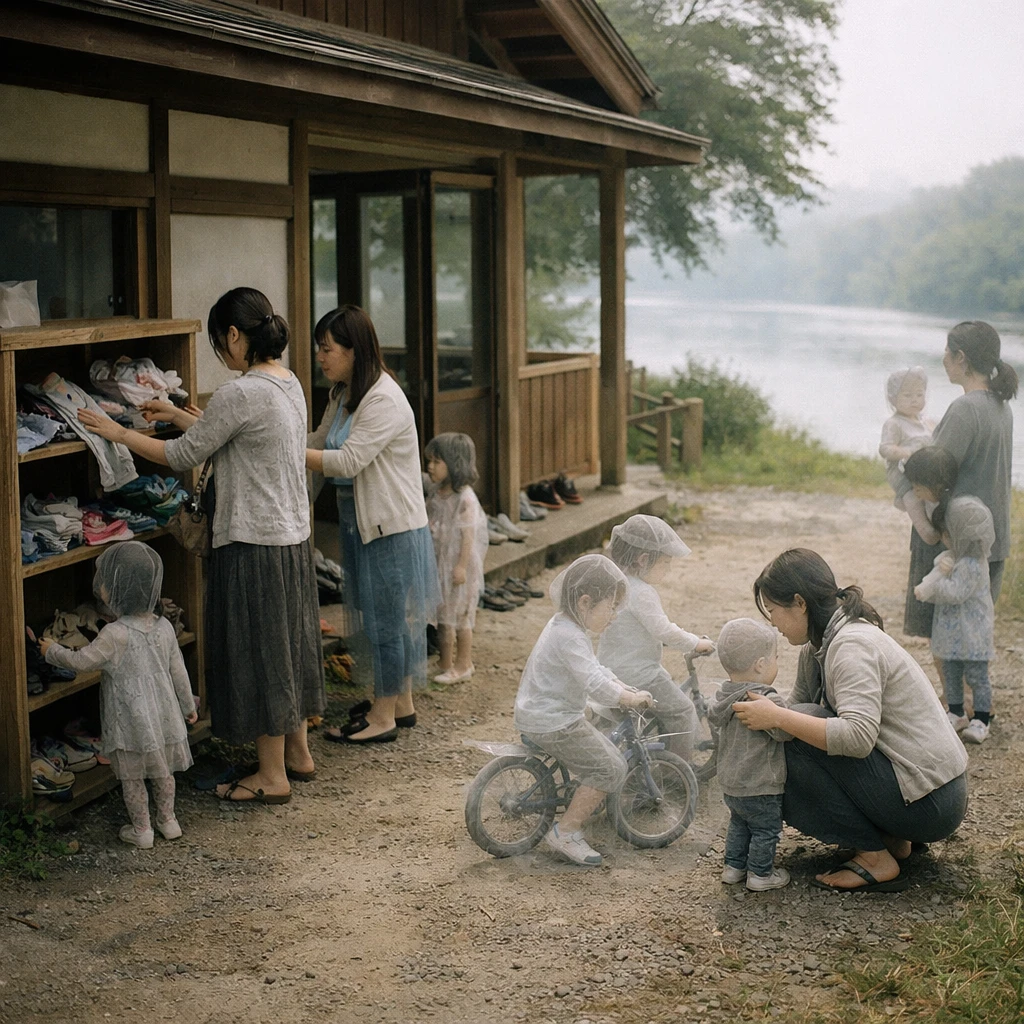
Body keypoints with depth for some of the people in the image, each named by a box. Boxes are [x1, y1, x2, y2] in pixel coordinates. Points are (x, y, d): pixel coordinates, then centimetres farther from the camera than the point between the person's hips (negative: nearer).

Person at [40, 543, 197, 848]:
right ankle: (168, 819, 34)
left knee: (132, 777, 11)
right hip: (163, 715, 5)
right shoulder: (164, 627, -5)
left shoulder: (115, 634, -23)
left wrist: (52, 650, 6)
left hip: (129, 722, -5)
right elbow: (178, 671, 4)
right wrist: (188, 706, 17)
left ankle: (141, 830, 21)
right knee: (162, 771, 22)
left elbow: (81, 661, -12)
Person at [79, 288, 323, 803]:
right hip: (293, 537, 9)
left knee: (257, 651, 1)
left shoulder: (239, 393, -21)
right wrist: (178, 415, 25)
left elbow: (184, 455, -11)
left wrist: (119, 433, 1)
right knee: (287, 643, 19)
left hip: (253, 544, -9)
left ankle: (272, 775, 11)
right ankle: (297, 753, 31)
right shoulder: (289, 383, 7)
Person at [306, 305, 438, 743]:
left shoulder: (384, 400, -21)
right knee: (386, 616, 17)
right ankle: (401, 703, 28)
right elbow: (319, 443, 14)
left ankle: (383, 717, 8)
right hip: (362, 522, 9)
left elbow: (347, 461, -25)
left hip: (391, 526, -9)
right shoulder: (343, 395, 10)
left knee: (386, 616, -1)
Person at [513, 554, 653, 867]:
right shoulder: (570, 638, -24)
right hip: (552, 724, -10)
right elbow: (597, 687, -29)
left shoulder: (564, 626, 11)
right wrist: (633, 698, -15)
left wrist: (625, 689, 11)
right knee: (609, 770, -9)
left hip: (538, 715, 10)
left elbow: (596, 670, 22)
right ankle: (565, 832, -4)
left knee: (611, 756, 15)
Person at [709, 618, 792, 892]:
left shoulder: (723, 697, 2)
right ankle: (760, 874, 18)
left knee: (739, 824, 25)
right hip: (760, 787, -8)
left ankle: (733, 866, 32)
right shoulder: (767, 700, -25)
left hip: (730, 784, 8)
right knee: (766, 829, 9)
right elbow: (785, 731, -26)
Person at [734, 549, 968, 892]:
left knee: (796, 738, -17)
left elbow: (858, 736, -33)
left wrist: (777, 718, -28)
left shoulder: (853, 645, -21)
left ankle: (875, 860, -9)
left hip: (930, 805, -10)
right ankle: (891, 838, 10)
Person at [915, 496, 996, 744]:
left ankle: (980, 721, 8)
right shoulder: (952, 557, 4)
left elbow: (955, 593, -28)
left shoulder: (972, 565, -24)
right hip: (952, 632, 9)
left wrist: (934, 584, -17)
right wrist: (940, 571, -19)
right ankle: (956, 714, 30)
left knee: (977, 676, 1)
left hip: (972, 635, -9)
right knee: (951, 675, 18)